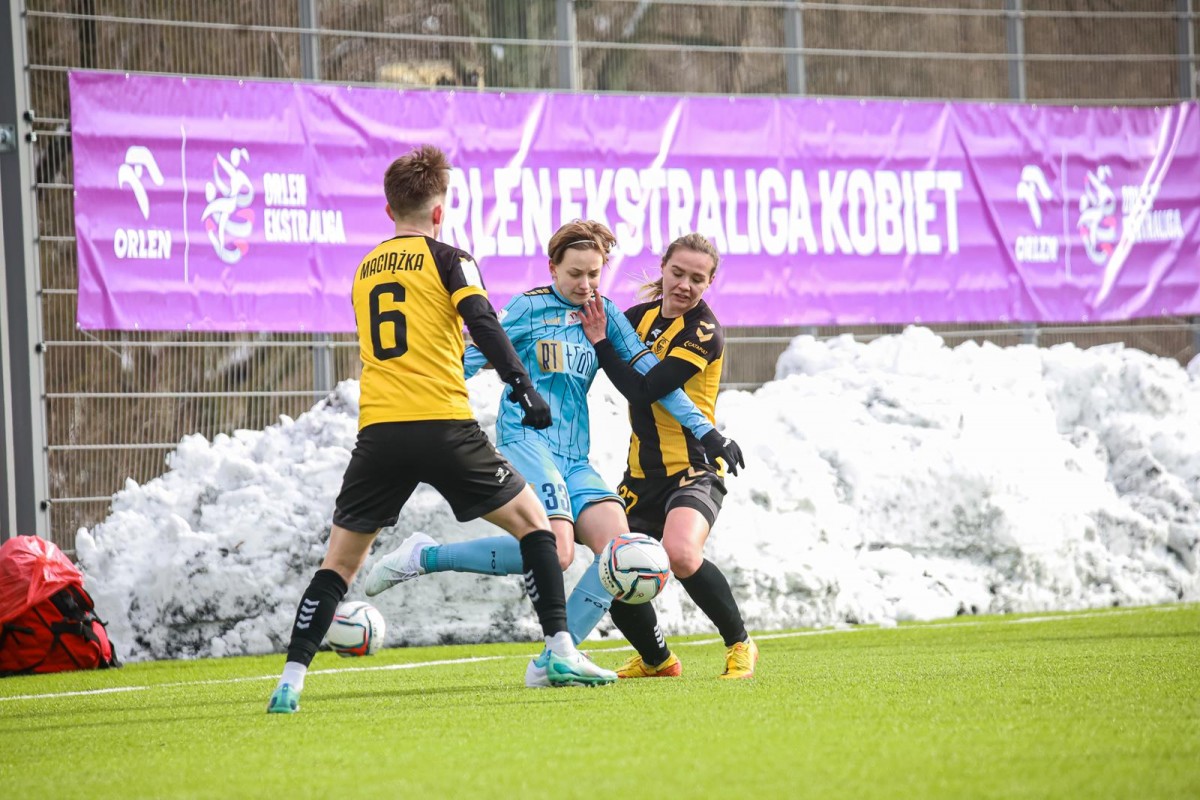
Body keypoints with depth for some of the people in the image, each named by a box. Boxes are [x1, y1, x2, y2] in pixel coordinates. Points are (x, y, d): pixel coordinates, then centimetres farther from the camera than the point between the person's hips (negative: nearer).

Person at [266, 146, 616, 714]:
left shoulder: (366, 269, 20)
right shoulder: (447, 260, 4)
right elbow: (483, 325, -11)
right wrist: (523, 387, -13)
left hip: (378, 431, 4)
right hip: (443, 426, -4)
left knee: (341, 558, 12)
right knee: (530, 519, 12)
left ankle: (291, 678, -2)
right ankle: (561, 651, 3)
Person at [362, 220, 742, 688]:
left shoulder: (605, 315, 16)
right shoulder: (529, 307, 3)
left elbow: (650, 375, 15)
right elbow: (471, 361, 3)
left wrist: (705, 431, 9)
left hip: (574, 458, 6)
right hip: (525, 439, -6)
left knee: (617, 542, -19)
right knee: (555, 550, -28)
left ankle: (551, 663, -16)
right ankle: (424, 557, -14)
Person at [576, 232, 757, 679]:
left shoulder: (704, 332, -13)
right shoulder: (642, 316, 8)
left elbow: (644, 389, -21)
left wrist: (601, 343, -14)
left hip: (694, 470, -7)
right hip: (643, 474, 7)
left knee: (680, 553, -33)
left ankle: (740, 646, -11)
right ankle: (656, 660, 30)